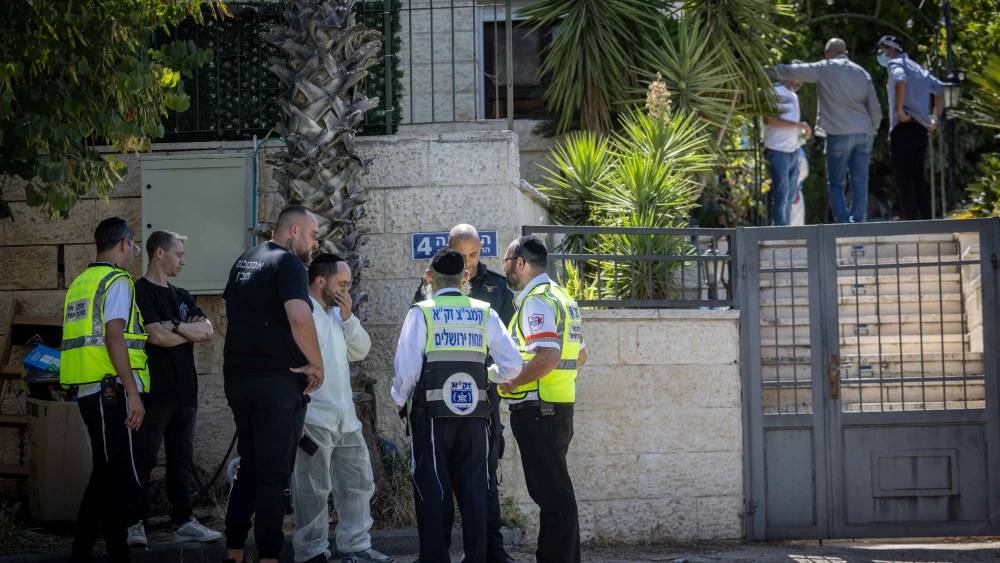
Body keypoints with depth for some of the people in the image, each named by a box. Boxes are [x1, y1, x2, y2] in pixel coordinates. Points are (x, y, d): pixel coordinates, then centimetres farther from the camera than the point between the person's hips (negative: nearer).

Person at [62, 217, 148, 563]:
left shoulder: (80, 283, 19)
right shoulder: (117, 281, -8)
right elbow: (114, 337, -18)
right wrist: (133, 392, -20)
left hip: (86, 389, 9)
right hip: (112, 389, -9)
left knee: (106, 473, 15)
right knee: (123, 477, -8)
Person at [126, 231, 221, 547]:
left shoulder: (181, 297, 19)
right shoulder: (141, 292, -5)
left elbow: (207, 331, 7)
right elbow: (157, 336, -17)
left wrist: (176, 326, -10)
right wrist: (192, 331, 0)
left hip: (184, 391, 7)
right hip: (155, 391, -7)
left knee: (181, 461, 8)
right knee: (144, 460, -6)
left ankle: (183, 522, 11)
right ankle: (135, 524, -3)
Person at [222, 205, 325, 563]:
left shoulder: (244, 262, 16)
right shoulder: (288, 264, -12)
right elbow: (299, 318, -27)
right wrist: (317, 364, -16)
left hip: (238, 377, 8)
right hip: (277, 381, -8)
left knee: (248, 467, 16)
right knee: (274, 473, -4)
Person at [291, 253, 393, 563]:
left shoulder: (336, 313, 16)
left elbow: (360, 351, 14)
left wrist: (348, 317, -1)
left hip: (345, 418, 9)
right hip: (313, 419, -9)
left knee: (358, 483, 13)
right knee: (314, 491, -2)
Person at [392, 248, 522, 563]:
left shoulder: (421, 313, -5)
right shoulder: (484, 313, 3)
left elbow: (407, 368, -10)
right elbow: (512, 366, -1)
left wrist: (400, 398, 8)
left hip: (432, 415, -2)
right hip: (473, 415, 2)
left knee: (432, 492, 4)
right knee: (473, 491, 8)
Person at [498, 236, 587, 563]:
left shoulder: (536, 301, -14)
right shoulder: (560, 297, 17)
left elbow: (547, 356, -26)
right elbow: (580, 356, 23)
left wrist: (510, 383, -16)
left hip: (537, 409, -10)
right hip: (559, 407, 10)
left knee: (551, 494, -9)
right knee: (556, 491, 14)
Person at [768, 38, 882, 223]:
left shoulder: (825, 69, -1)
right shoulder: (862, 73, 13)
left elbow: (792, 71, -2)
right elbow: (875, 109, 13)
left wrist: (764, 71, 8)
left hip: (839, 134, -4)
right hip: (864, 133, 4)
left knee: (836, 185, 1)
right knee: (860, 183, 3)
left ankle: (844, 224, -11)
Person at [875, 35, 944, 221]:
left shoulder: (896, 63, -1)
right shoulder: (918, 69, 23)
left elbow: (901, 80, -24)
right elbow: (939, 89, 20)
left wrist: (899, 111, -20)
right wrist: (935, 117, 13)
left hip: (903, 128, -8)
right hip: (921, 129, 8)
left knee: (904, 180, -9)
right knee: (917, 179, 11)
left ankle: (912, 221, -15)